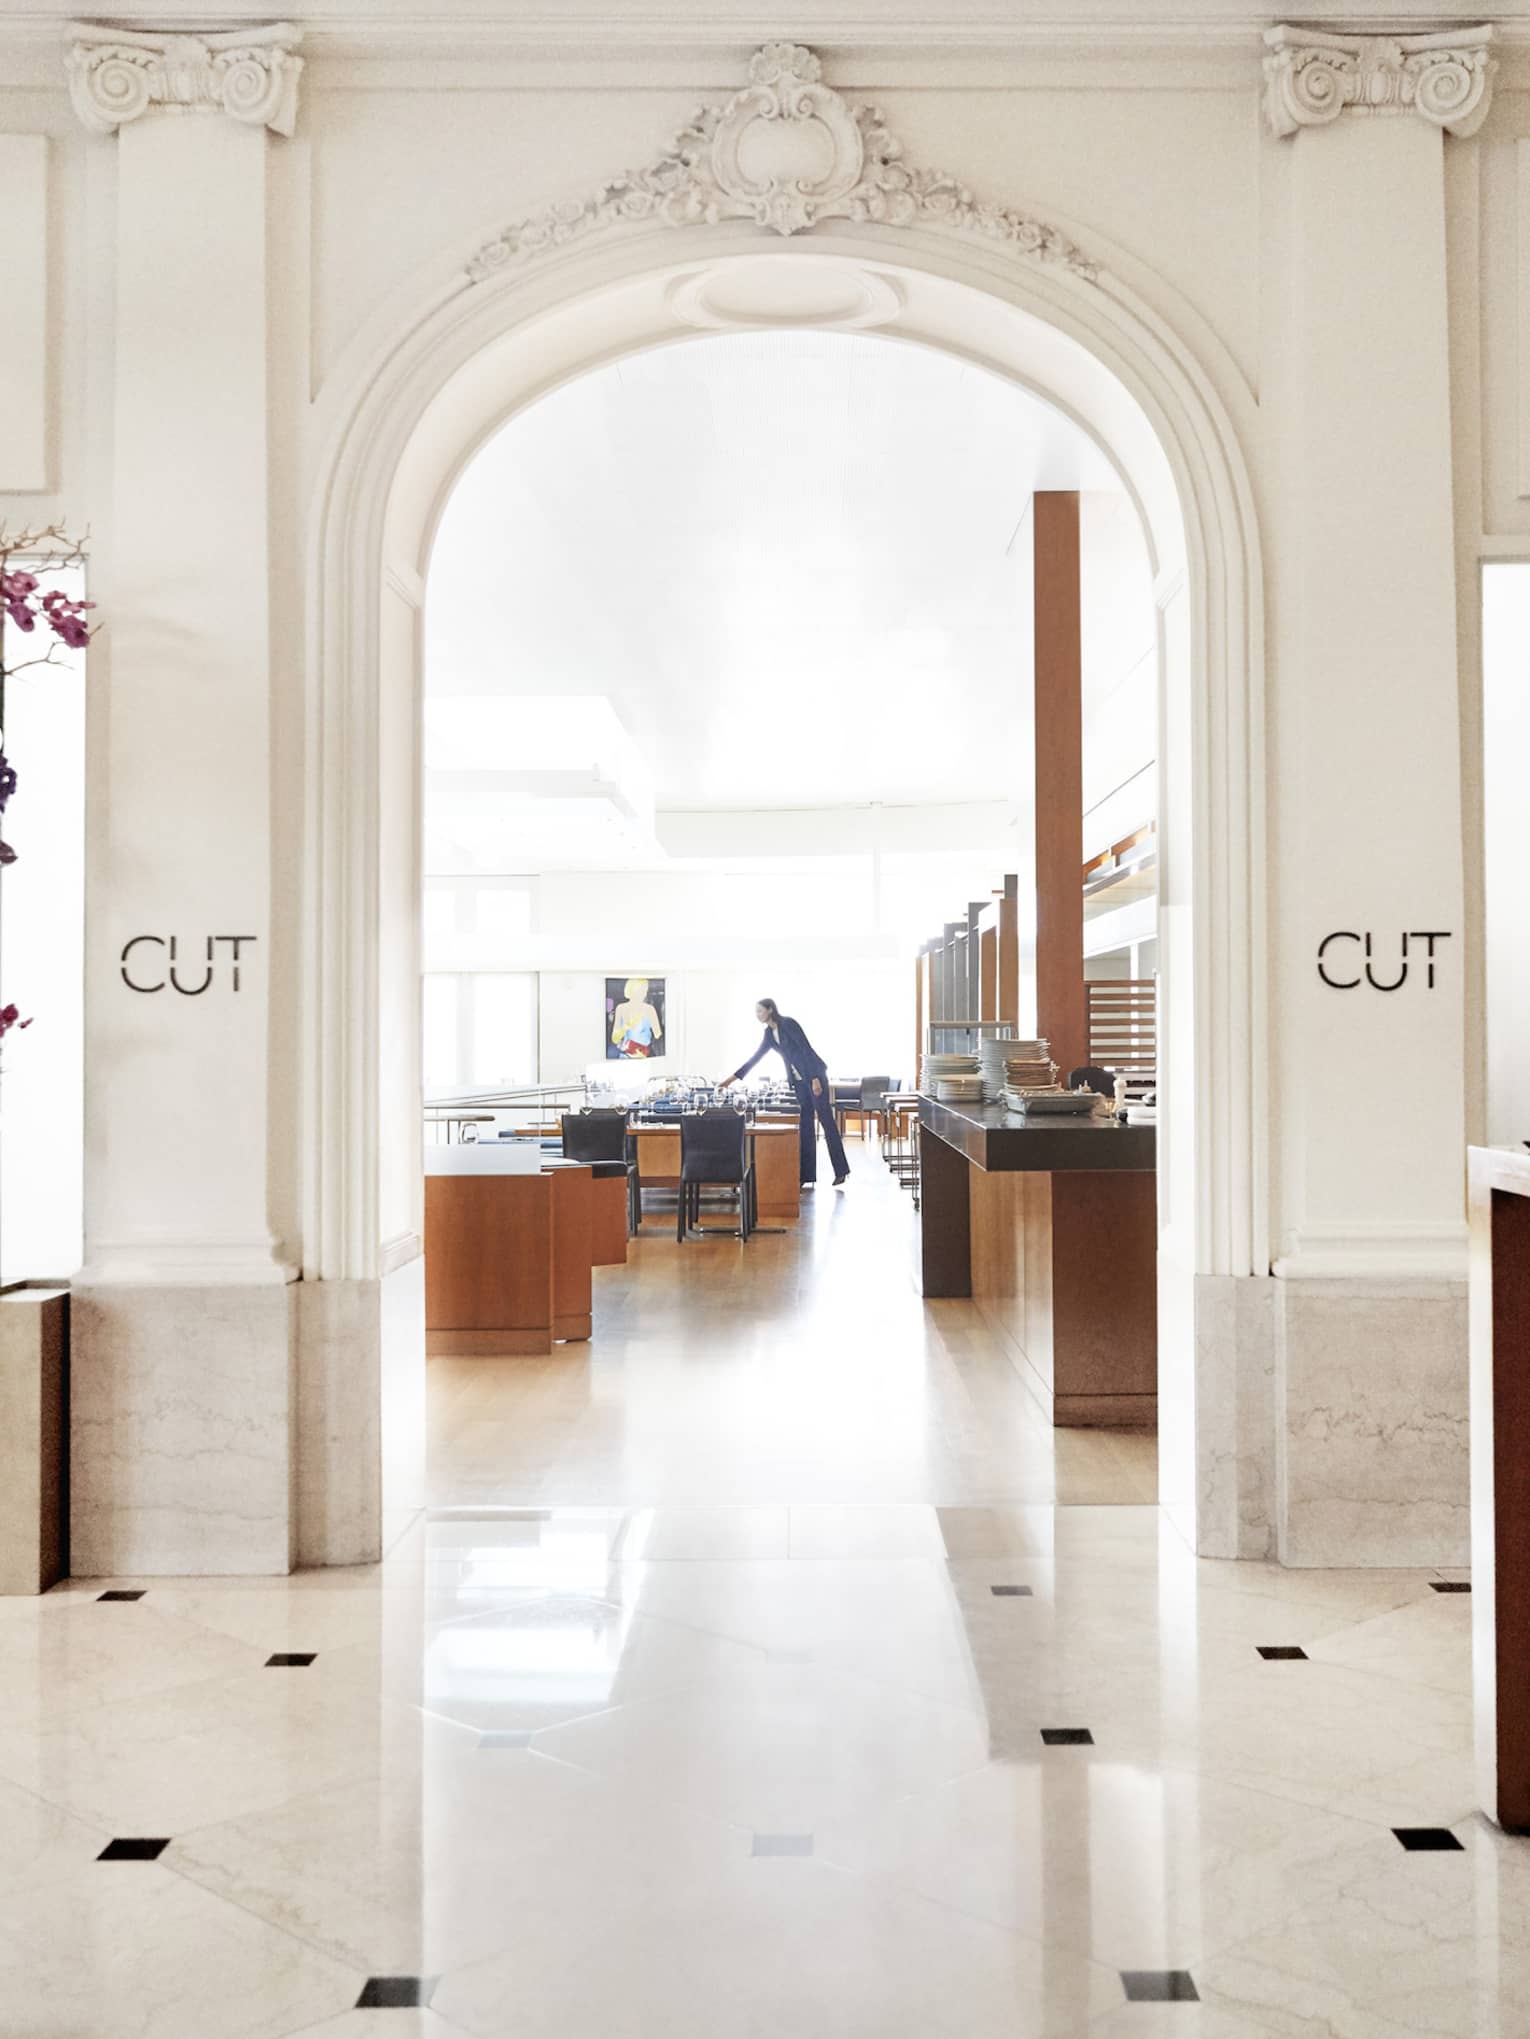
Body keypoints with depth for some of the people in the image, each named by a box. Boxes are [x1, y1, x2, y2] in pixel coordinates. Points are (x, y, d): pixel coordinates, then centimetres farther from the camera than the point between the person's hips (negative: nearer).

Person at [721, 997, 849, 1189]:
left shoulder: (788, 1024, -14)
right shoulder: (769, 1033, 11)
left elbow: (807, 1050, -18)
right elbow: (755, 1058, 17)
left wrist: (815, 1079, -23)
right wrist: (733, 1078, 16)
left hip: (814, 1074, -8)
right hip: (799, 1080, 8)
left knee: (826, 1120, -5)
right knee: (805, 1124, 5)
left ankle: (841, 1171, -1)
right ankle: (807, 1175, 4)